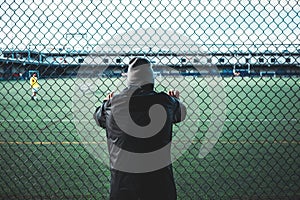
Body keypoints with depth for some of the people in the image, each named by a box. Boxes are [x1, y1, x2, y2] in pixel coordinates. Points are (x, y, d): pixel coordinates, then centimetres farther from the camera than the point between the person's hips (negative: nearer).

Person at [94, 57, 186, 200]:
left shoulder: (114, 103, -8)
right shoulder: (165, 102, -8)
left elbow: (99, 117, 13)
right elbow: (181, 113, 13)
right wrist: (175, 99, 34)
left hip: (122, 175, 0)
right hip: (158, 175, 0)